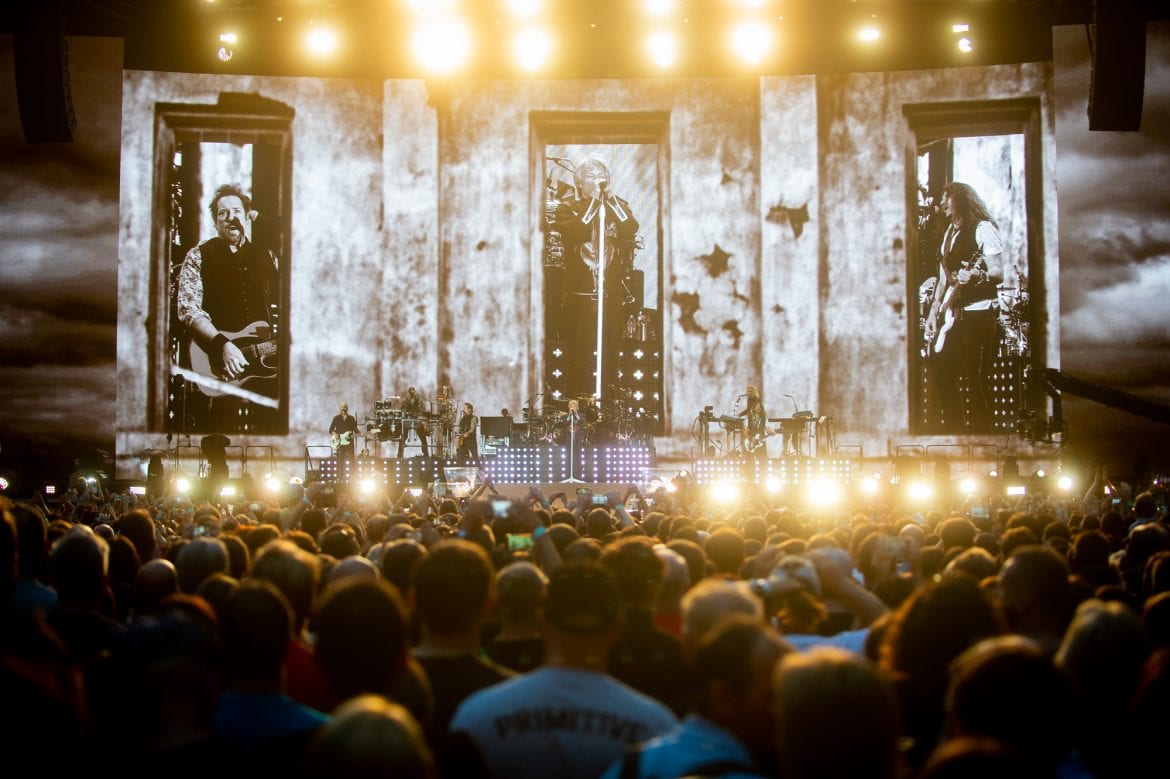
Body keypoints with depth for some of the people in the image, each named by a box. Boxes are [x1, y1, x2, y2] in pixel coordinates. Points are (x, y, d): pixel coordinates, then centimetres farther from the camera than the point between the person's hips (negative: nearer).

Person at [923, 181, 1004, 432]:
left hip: (979, 310, -8)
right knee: (939, 376, 3)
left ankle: (980, 433, -6)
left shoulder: (983, 229, -4)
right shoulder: (949, 234, 20)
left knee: (976, 379, -10)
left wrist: (976, 276, -30)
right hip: (953, 314, 8)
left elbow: (998, 273, -11)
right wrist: (933, 313, 14)